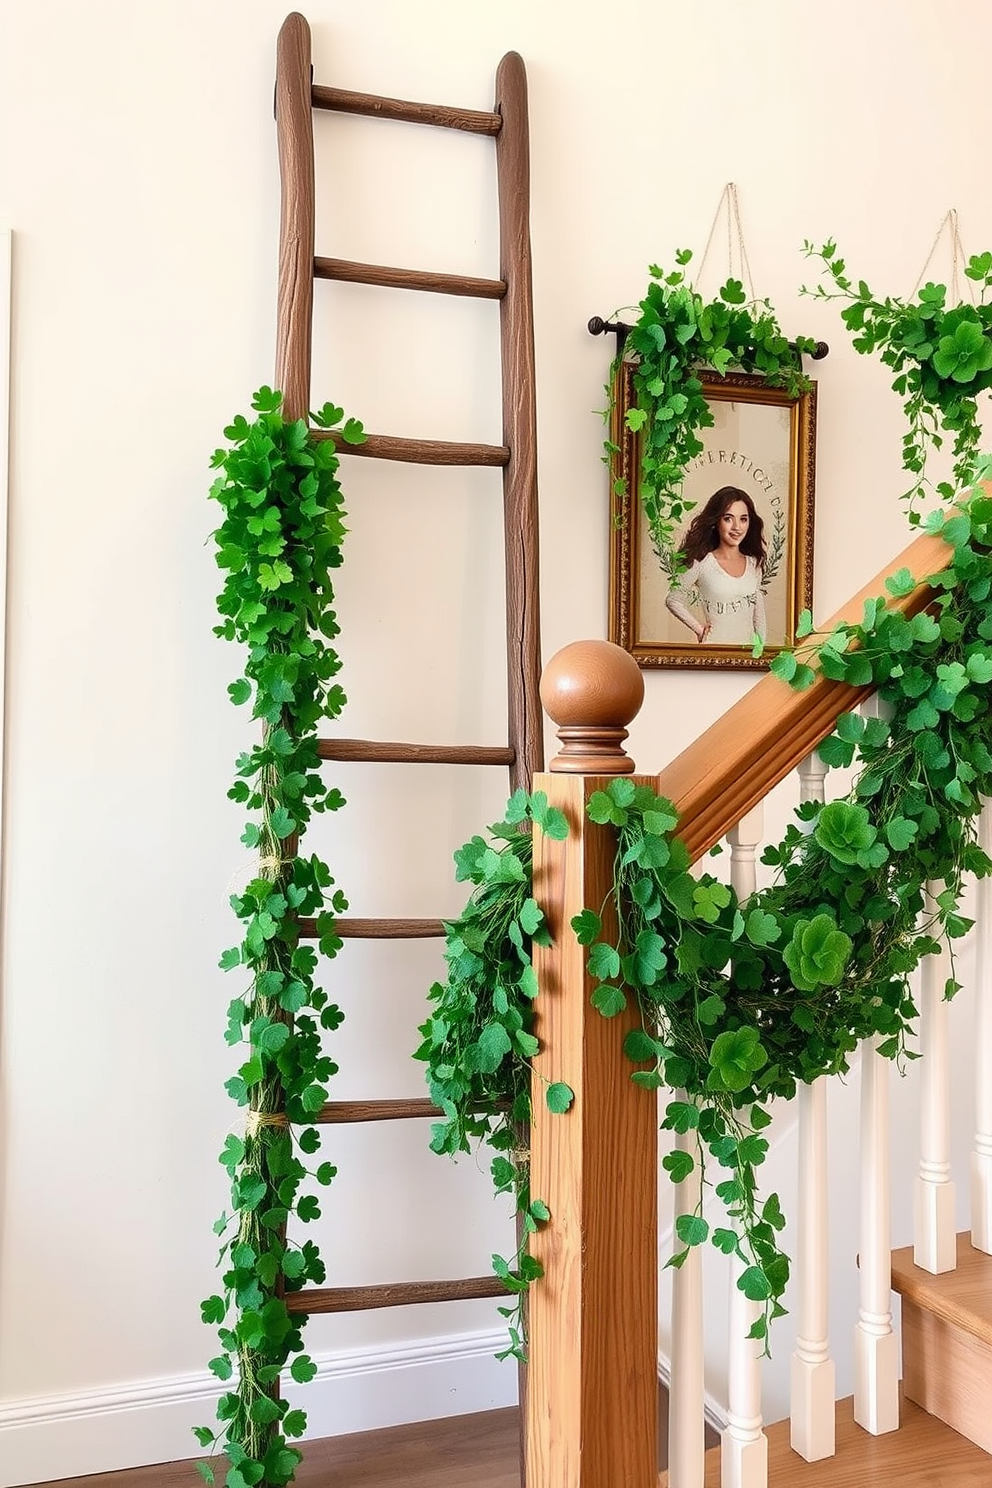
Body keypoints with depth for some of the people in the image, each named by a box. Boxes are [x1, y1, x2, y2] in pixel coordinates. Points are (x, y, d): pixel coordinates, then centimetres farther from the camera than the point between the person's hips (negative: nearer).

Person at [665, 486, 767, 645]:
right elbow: (673, 600, -1)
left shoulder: (754, 563, 5)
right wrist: (699, 629, -4)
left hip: (748, 650, 4)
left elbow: (758, 614, 11)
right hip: (714, 650, -4)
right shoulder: (701, 563, -9)